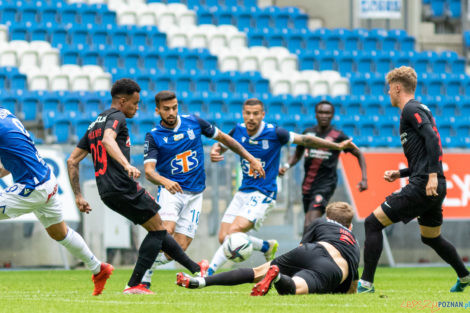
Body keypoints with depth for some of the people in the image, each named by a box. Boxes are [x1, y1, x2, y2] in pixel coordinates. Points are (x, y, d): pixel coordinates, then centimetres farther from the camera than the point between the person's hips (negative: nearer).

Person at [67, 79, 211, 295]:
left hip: (107, 193, 9)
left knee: (157, 228, 17)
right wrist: (127, 165, -40)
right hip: (123, 187, -9)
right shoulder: (115, 117, -3)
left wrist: (78, 196, 18)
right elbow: (108, 140, -27)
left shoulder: (95, 124, 24)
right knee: (157, 230, 2)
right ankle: (134, 285, -3)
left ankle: (194, 269, 21)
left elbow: (72, 161, 21)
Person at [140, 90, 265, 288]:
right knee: (166, 231, -28)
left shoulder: (194, 123, 2)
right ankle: (141, 278, -19)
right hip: (170, 190, -3)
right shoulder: (154, 137, -5)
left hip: (194, 195, 3)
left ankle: (147, 272, 9)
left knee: (180, 247, -8)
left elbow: (224, 138, 15)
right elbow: (149, 171, -18)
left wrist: (251, 159, 14)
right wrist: (164, 181, -39)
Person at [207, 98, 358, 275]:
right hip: (243, 192, 6)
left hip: (263, 194, -6)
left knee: (234, 232, -23)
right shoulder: (238, 131, 0)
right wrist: (214, 152, -9)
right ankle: (267, 247, 27)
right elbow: (220, 145, 16)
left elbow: (305, 140, -5)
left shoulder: (273, 133, -14)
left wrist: (338, 146, -5)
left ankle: (209, 272, -20)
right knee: (223, 238, 3)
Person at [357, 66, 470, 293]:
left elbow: (432, 138, -20)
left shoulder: (411, 109, -5)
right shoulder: (419, 109, 24)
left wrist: (432, 176, -27)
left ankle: (366, 283, -12)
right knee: (431, 238, 27)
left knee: (373, 223, -8)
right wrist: (400, 173, 23)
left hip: (422, 187, -10)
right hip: (434, 188, 10)